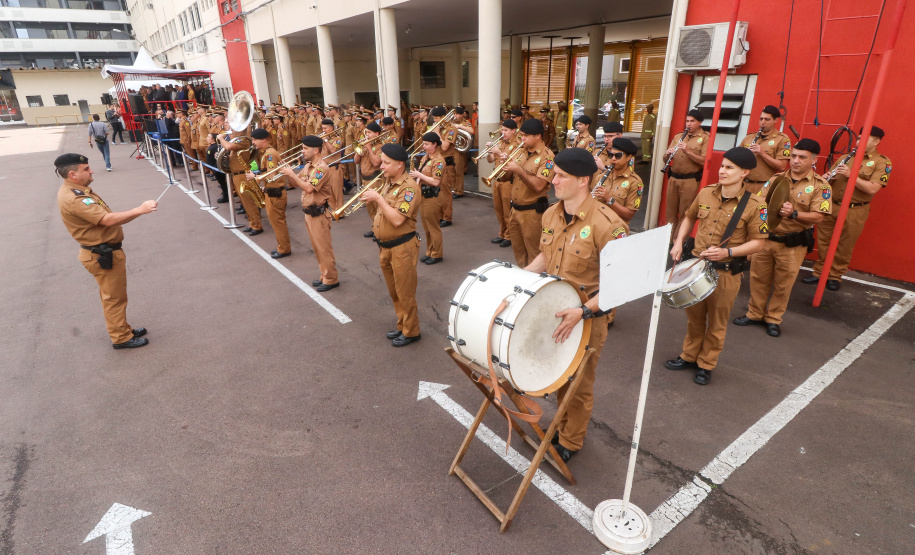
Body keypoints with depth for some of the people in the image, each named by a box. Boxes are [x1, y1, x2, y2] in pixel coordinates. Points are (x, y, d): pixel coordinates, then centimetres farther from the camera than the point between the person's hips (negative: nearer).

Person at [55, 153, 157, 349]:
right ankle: (121, 338, 14)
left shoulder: (77, 189, 8)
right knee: (114, 297, 2)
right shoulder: (73, 198, -26)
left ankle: (122, 329, 35)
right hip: (103, 256, -11)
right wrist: (139, 210, -32)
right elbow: (108, 219, -33)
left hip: (105, 251, 11)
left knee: (113, 295, 21)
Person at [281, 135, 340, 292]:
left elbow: (309, 188, -25)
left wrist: (292, 174, -19)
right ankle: (325, 276, 27)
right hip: (308, 212, 9)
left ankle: (331, 280, 9)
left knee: (324, 248, -2)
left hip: (319, 213, -9)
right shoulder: (308, 166, 10)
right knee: (317, 248, 16)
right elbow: (297, 183, 14)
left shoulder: (322, 168, -18)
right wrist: (288, 172, -2)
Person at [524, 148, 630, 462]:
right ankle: (562, 425, 47)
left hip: (588, 317, -6)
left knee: (579, 384, 14)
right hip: (551, 310, 6)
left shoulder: (606, 224, -23)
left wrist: (583, 311, -31)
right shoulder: (550, 215, 0)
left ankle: (571, 442, 35)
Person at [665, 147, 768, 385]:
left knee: (717, 322, 12)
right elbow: (689, 217, 15)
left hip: (726, 272, -4)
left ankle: (706, 365, 28)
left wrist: (727, 252, -26)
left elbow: (757, 242, -11)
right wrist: (678, 242, 1)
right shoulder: (705, 193, -2)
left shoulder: (754, 204, -14)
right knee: (694, 316, 18)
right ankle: (689, 356, 36)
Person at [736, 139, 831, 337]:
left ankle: (773, 319, 24)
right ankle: (755, 314, 27)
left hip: (792, 244, -3)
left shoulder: (820, 186, -6)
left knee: (783, 284, 7)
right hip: (765, 238, 4)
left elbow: (818, 216, -13)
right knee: (758, 278, 12)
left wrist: (794, 214, -29)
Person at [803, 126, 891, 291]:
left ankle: (835, 276, 18)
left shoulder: (882, 163, -3)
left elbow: (873, 189, -16)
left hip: (854, 212, -4)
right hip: (830, 207, 4)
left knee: (844, 247, 5)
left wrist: (851, 174, -23)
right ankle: (819, 272, 20)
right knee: (823, 242, 8)